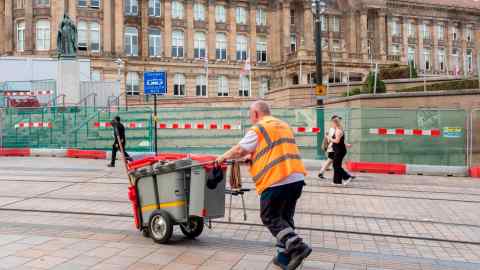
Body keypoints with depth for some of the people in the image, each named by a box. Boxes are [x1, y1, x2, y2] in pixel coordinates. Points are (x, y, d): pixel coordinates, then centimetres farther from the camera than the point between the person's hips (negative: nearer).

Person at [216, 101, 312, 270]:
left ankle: (297, 246, -8)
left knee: (269, 218, 5)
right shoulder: (284, 126, 22)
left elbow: (239, 150, -3)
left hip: (277, 180, -8)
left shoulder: (258, 129, -3)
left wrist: (224, 157, 15)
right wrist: (252, 156, 29)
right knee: (285, 217, 16)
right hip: (297, 178, 8)